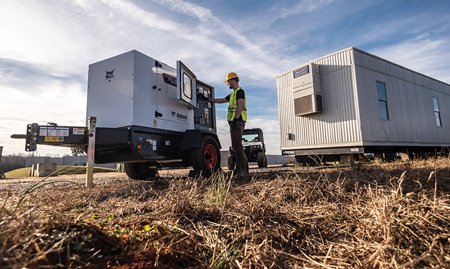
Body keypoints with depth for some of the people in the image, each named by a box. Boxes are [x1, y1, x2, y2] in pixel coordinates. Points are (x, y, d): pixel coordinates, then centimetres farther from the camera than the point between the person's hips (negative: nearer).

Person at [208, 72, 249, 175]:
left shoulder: (239, 91, -4)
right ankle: (244, 166, 13)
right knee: (236, 144, 10)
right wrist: (208, 99, 33)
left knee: (237, 144, -12)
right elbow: (221, 100, 33)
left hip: (237, 121, -10)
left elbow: (240, 105, -17)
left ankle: (241, 168, -11)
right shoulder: (233, 94, 27)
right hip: (234, 121, 10)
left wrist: (235, 119, -24)